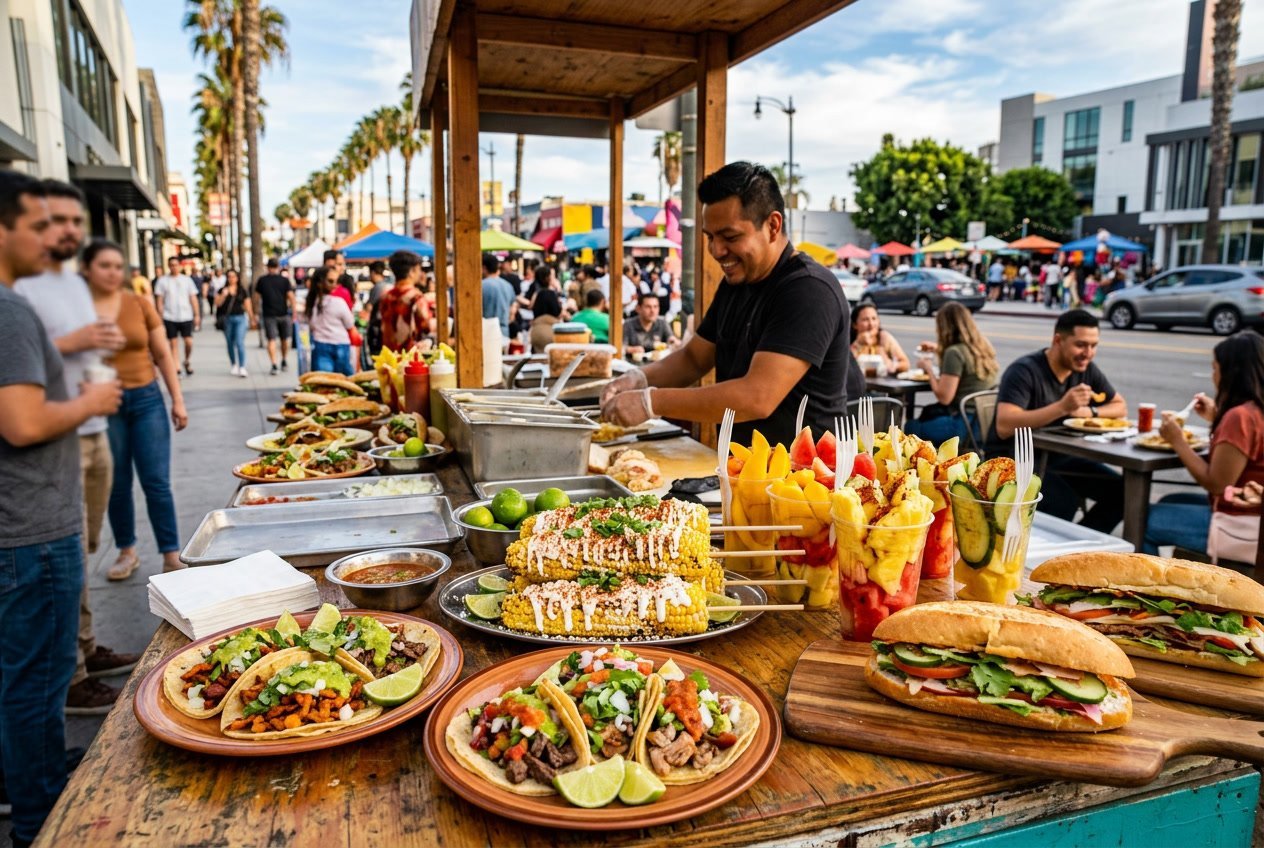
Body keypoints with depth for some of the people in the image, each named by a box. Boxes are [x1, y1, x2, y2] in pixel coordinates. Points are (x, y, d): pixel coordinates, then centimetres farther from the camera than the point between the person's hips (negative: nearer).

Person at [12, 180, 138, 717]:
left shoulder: (76, 282, 15)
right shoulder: (21, 284, -12)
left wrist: (106, 344, 5)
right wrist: (72, 341, -22)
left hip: (93, 434, 8)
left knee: (84, 552, 16)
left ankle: (85, 649, 28)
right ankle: (67, 679, 7)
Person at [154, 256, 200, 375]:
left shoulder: (186, 280, 7)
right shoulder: (162, 280, 3)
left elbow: (193, 298, 7)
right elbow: (159, 300, 3)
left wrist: (197, 315, 2)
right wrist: (160, 316, -3)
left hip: (186, 316, 1)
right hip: (169, 317, -1)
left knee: (189, 342, -5)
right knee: (173, 344, 2)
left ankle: (187, 362, 21)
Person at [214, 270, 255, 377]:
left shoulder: (242, 291, 6)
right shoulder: (222, 290, 5)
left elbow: (248, 306, 11)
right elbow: (217, 303, -4)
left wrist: (251, 319, 12)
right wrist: (223, 295, -19)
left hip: (240, 318, -1)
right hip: (227, 319, 1)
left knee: (240, 343, -12)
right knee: (230, 343, 11)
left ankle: (242, 368, -14)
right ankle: (233, 365, 28)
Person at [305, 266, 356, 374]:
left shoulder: (312, 302, 1)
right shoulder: (338, 302, -14)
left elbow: (310, 324, 8)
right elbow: (350, 324, -3)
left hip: (319, 344, 4)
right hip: (339, 345, -4)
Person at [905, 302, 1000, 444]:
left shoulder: (954, 353, -17)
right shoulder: (984, 346, 7)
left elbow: (944, 397, -18)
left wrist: (929, 368, -5)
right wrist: (939, 350, 31)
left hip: (966, 425, -9)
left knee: (911, 427, 12)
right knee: (927, 411, 28)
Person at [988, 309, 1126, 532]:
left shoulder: (1086, 370, 5)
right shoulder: (1025, 371, -17)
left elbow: (1120, 406, 17)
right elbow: (1004, 427, -29)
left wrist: (1089, 411, -6)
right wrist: (1062, 407, -34)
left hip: (1059, 457, 8)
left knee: (1120, 491, -11)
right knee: (1064, 502, -31)